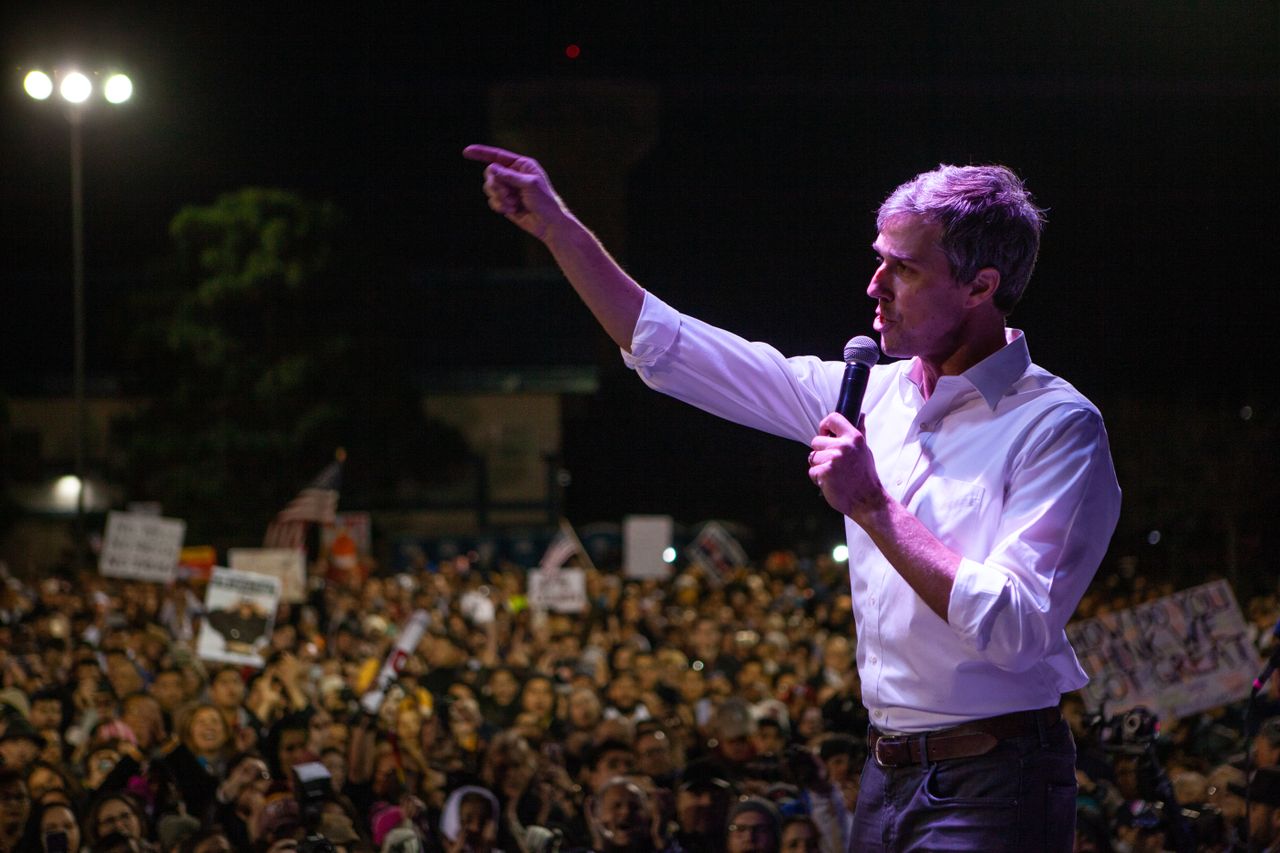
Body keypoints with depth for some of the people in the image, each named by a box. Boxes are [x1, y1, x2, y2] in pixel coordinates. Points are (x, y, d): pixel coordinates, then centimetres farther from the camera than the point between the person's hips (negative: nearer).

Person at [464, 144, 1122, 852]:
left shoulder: (1058, 427, -12)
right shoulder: (878, 393, 9)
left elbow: (1014, 628, -23)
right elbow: (672, 354, 15)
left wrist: (872, 506, -18)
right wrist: (557, 228, 12)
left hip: (988, 793, -7)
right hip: (885, 778, 7)